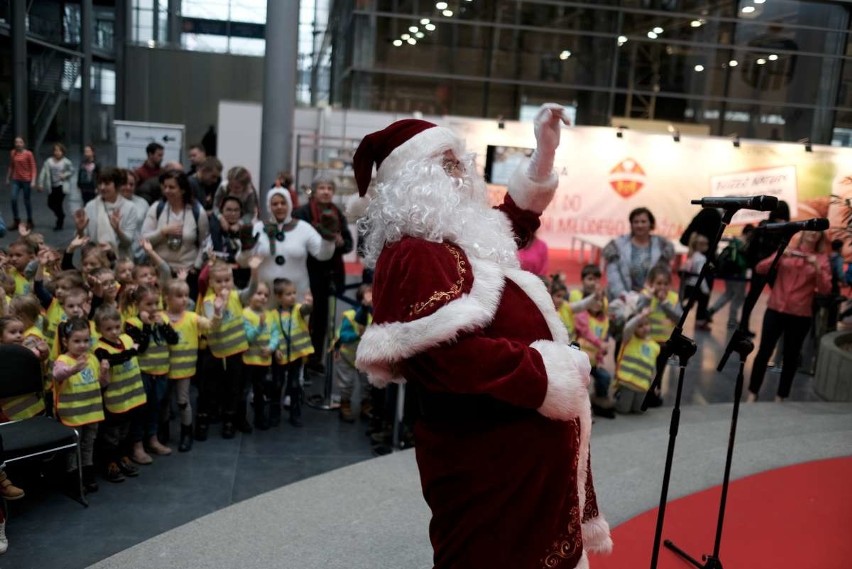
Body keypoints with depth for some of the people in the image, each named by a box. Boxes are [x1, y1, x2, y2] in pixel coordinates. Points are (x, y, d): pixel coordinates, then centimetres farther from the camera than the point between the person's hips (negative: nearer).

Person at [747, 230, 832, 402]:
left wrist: (817, 268, -19)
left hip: (800, 316, 0)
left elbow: (825, 290, -5)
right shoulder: (787, 251, 6)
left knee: (791, 357, 7)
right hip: (775, 310, 0)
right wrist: (780, 256, -16)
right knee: (764, 352, 2)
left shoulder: (822, 259, 3)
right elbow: (760, 269, -2)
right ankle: (752, 393, 13)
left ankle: (780, 397, 19)